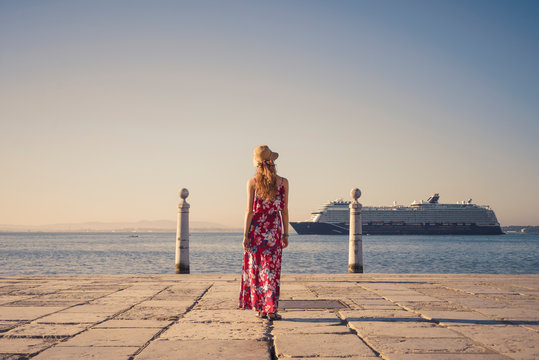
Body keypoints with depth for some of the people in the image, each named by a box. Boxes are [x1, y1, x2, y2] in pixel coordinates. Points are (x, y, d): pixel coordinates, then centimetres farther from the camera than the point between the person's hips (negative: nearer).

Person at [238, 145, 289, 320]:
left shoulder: (252, 182, -4)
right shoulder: (283, 182, -1)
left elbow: (249, 210, -6)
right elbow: (284, 211, 2)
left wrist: (245, 235, -3)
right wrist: (285, 234, 10)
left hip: (256, 230, 0)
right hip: (274, 230, 0)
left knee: (256, 270, 8)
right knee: (272, 270, 3)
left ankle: (260, 308, 13)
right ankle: (271, 309, 0)